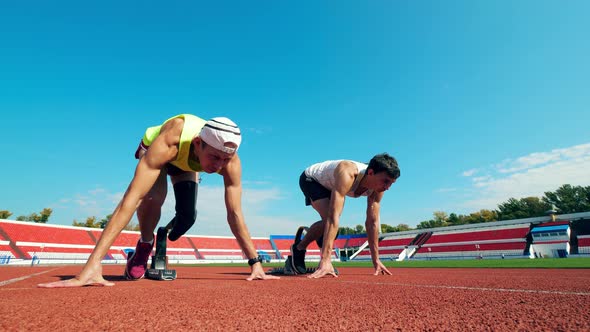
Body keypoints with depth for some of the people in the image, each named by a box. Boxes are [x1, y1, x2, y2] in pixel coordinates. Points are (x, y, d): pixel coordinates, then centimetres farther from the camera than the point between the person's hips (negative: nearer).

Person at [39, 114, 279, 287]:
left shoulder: (230, 161, -37)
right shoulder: (169, 141, -48)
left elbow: (234, 214, -30)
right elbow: (131, 199, -53)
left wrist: (255, 262, -30)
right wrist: (93, 265, -57)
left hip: (186, 164, 3)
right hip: (153, 150, -2)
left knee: (187, 216, -16)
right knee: (154, 196, -33)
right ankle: (143, 247, -2)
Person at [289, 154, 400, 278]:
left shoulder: (377, 188, -22)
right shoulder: (347, 175, -44)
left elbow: (372, 222, -15)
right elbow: (333, 216, -50)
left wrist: (376, 260, -13)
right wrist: (325, 261, -54)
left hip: (328, 186, 7)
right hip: (310, 179, -7)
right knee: (329, 219, -25)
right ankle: (298, 249, -2)